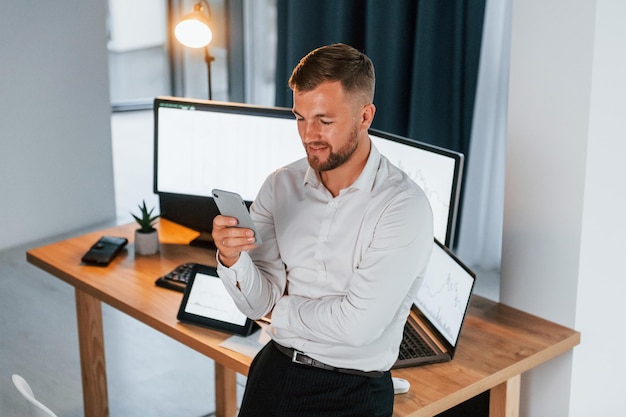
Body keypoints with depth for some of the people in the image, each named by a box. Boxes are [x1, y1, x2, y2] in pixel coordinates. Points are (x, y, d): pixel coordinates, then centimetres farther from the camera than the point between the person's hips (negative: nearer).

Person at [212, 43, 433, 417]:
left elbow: (357, 324, -20)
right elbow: (258, 304, 1)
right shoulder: (280, 186, 2)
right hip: (275, 367, 4)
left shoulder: (404, 206, -15)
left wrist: (280, 309, -4)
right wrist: (233, 259, -20)